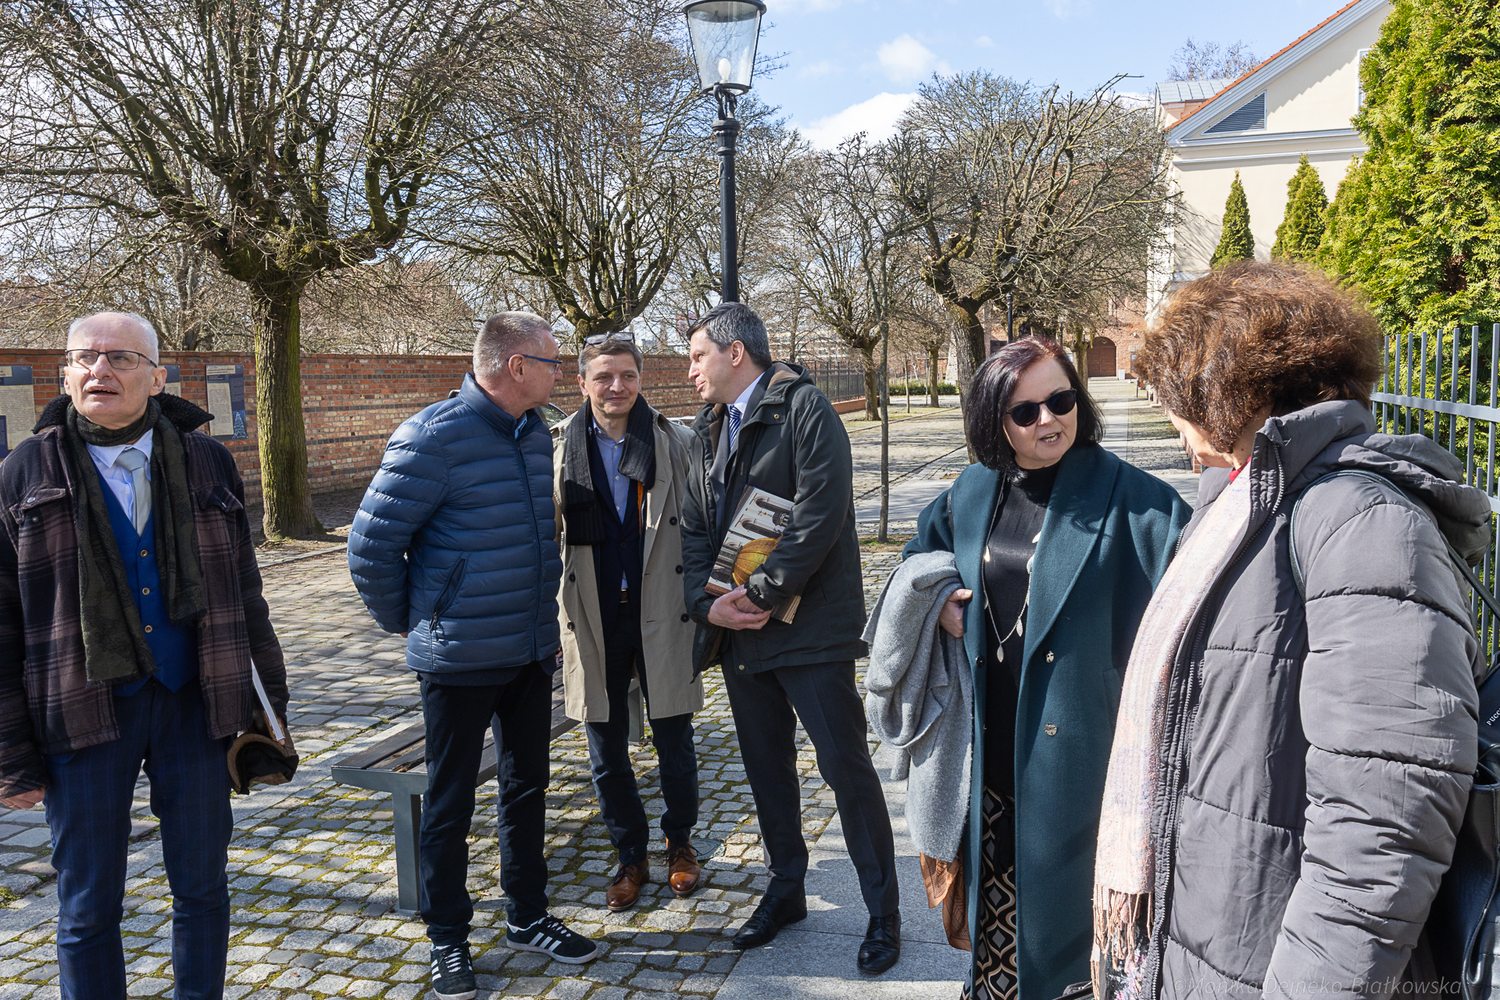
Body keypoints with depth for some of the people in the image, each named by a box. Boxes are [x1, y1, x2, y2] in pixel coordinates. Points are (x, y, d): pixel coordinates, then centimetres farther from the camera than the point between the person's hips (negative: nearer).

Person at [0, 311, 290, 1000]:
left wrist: (269, 697, 6)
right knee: (88, 907, 12)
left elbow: (243, 590, 7)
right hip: (84, 713, -1)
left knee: (202, 889, 14)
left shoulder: (206, 461, 2)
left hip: (195, 705, 1)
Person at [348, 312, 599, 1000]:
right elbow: (371, 547, -14)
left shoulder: (536, 433, 6)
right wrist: (412, 626, -3)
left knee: (527, 788, 18)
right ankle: (448, 940, 27)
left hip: (533, 653, 7)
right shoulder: (433, 438, -17)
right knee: (449, 802, 9)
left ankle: (527, 918, 35)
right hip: (460, 660, -7)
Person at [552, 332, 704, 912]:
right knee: (606, 750, 11)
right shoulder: (561, 446, -1)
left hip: (662, 613, -1)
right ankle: (631, 857, 30)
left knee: (674, 741, 11)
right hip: (594, 618, 1)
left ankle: (680, 843, 34)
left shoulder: (675, 443, -3)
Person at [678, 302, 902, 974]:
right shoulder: (708, 429, 15)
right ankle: (785, 889, 33)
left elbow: (819, 514, -18)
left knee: (845, 767, -1)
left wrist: (759, 594, -18)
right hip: (737, 631, 7)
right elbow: (693, 527, 11)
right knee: (767, 766, 16)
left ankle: (883, 911, 15)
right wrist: (706, 602, -6)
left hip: (809, 628, -7)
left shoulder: (803, 408, -8)